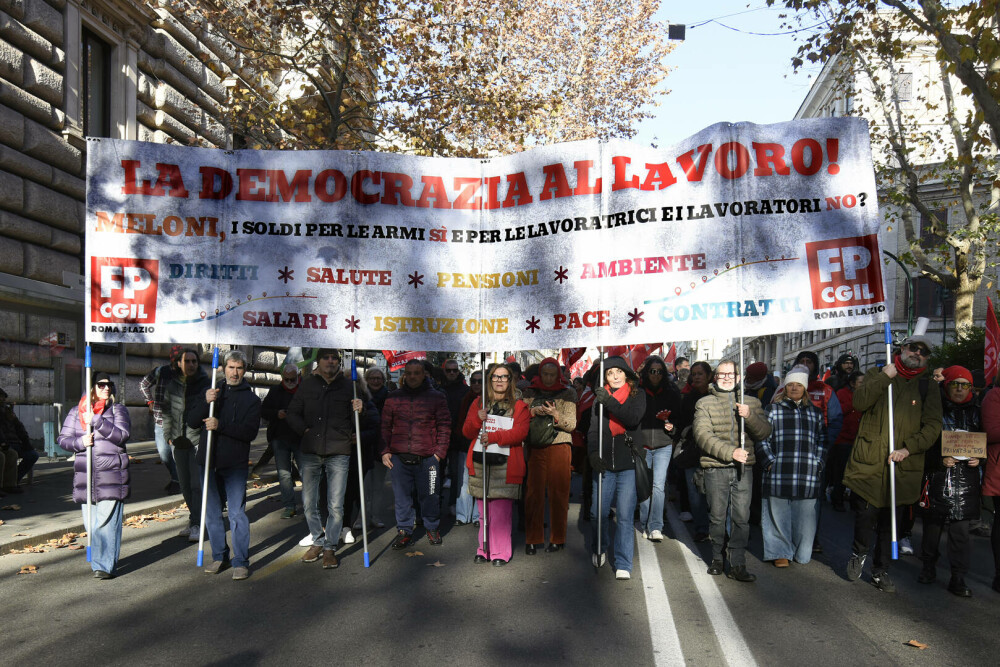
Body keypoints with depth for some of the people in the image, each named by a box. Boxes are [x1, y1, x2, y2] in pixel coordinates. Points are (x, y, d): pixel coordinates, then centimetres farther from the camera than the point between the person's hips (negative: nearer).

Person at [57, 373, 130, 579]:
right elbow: (63, 439, 11)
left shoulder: (117, 409, 5)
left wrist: (96, 420, -16)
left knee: (107, 520, -9)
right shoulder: (76, 411, 12)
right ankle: (100, 559, 24)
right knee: (90, 522, 9)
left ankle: (105, 565, -7)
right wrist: (80, 442, -10)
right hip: (85, 474, 3)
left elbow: (121, 435, -9)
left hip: (111, 473, -3)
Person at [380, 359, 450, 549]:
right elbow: (385, 426, 12)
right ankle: (404, 531, 21)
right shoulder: (393, 397, 10)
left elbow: (444, 426, 4)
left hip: (427, 457, -2)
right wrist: (385, 451, 4)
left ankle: (432, 528, 26)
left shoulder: (436, 397, 4)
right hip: (399, 457, 2)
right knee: (402, 496, 8)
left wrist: (439, 452, -3)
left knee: (429, 495, 7)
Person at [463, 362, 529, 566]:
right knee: (483, 510, 7)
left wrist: (493, 437, -17)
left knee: (501, 510, -6)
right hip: (480, 462, 3)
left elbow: (520, 432, -7)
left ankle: (500, 552, 4)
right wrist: (477, 419, -10)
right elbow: (467, 431, 10)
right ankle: (484, 549, 19)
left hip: (505, 465, -3)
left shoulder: (519, 406, 7)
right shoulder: (478, 403, 15)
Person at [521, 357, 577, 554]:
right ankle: (533, 539, 8)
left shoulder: (567, 393, 6)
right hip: (535, 447, 1)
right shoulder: (529, 392, 11)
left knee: (558, 492, -1)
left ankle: (557, 539, 11)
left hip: (559, 447, -1)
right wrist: (533, 411, -11)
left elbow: (571, 425, 1)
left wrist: (556, 415, -16)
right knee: (533, 492, -2)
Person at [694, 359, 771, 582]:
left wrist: (749, 416, -17)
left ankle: (737, 565, 6)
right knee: (717, 517, 7)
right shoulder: (705, 404, 3)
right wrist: (730, 452, -19)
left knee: (742, 517, -1)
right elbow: (702, 435, -9)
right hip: (715, 468, -1)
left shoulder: (751, 402, 12)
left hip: (743, 468, 1)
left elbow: (765, 432, 2)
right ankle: (717, 558, 24)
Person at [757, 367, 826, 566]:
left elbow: (822, 440, 17)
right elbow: (762, 438, 5)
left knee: (805, 517, 4)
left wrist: (818, 463, 3)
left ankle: (802, 554, 20)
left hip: (808, 475, 2)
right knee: (778, 514, 1)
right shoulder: (773, 409, 10)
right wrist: (770, 462, -6)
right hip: (778, 473, -2)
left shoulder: (815, 412, 18)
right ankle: (780, 552, 14)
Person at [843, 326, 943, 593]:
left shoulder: (928, 388, 8)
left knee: (889, 522, 10)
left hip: (902, 466, 2)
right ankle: (859, 553, 21)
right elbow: (859, 403, -9)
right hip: (868, 461, -1)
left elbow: (933, 426, 1)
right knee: (865, 514, -8)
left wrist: (909, 448, -13)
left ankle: (880, 572, 27)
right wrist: (884, 377, -14)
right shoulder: (877, 374, 7)